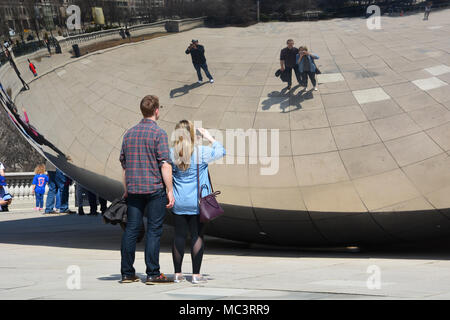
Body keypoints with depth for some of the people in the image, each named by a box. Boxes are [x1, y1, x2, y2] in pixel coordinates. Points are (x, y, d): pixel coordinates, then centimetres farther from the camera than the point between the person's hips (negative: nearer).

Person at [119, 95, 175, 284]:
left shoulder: (129, 133, 11)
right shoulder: (158, 133, -8)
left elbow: (123, 164, 15)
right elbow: (165, 164, -14)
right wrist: (170, 190, -10)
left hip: (134, 189, 6)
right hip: (154, 189, -5)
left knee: (131, 229, 6)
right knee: (154, 230, -2)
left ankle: (127, 273, 8)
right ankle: (152, 274, -2)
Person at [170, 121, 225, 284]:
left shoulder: (171, 154, -3)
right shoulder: (201, 152, -9)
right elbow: (221, 151, 6)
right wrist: (209, 137, 14)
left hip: (178, 203, 3)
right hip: (197, 203, -3)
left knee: (179, 235, 7)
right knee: (197, 235, 2)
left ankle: (177, 273, 10)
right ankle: (196, 274, 2)